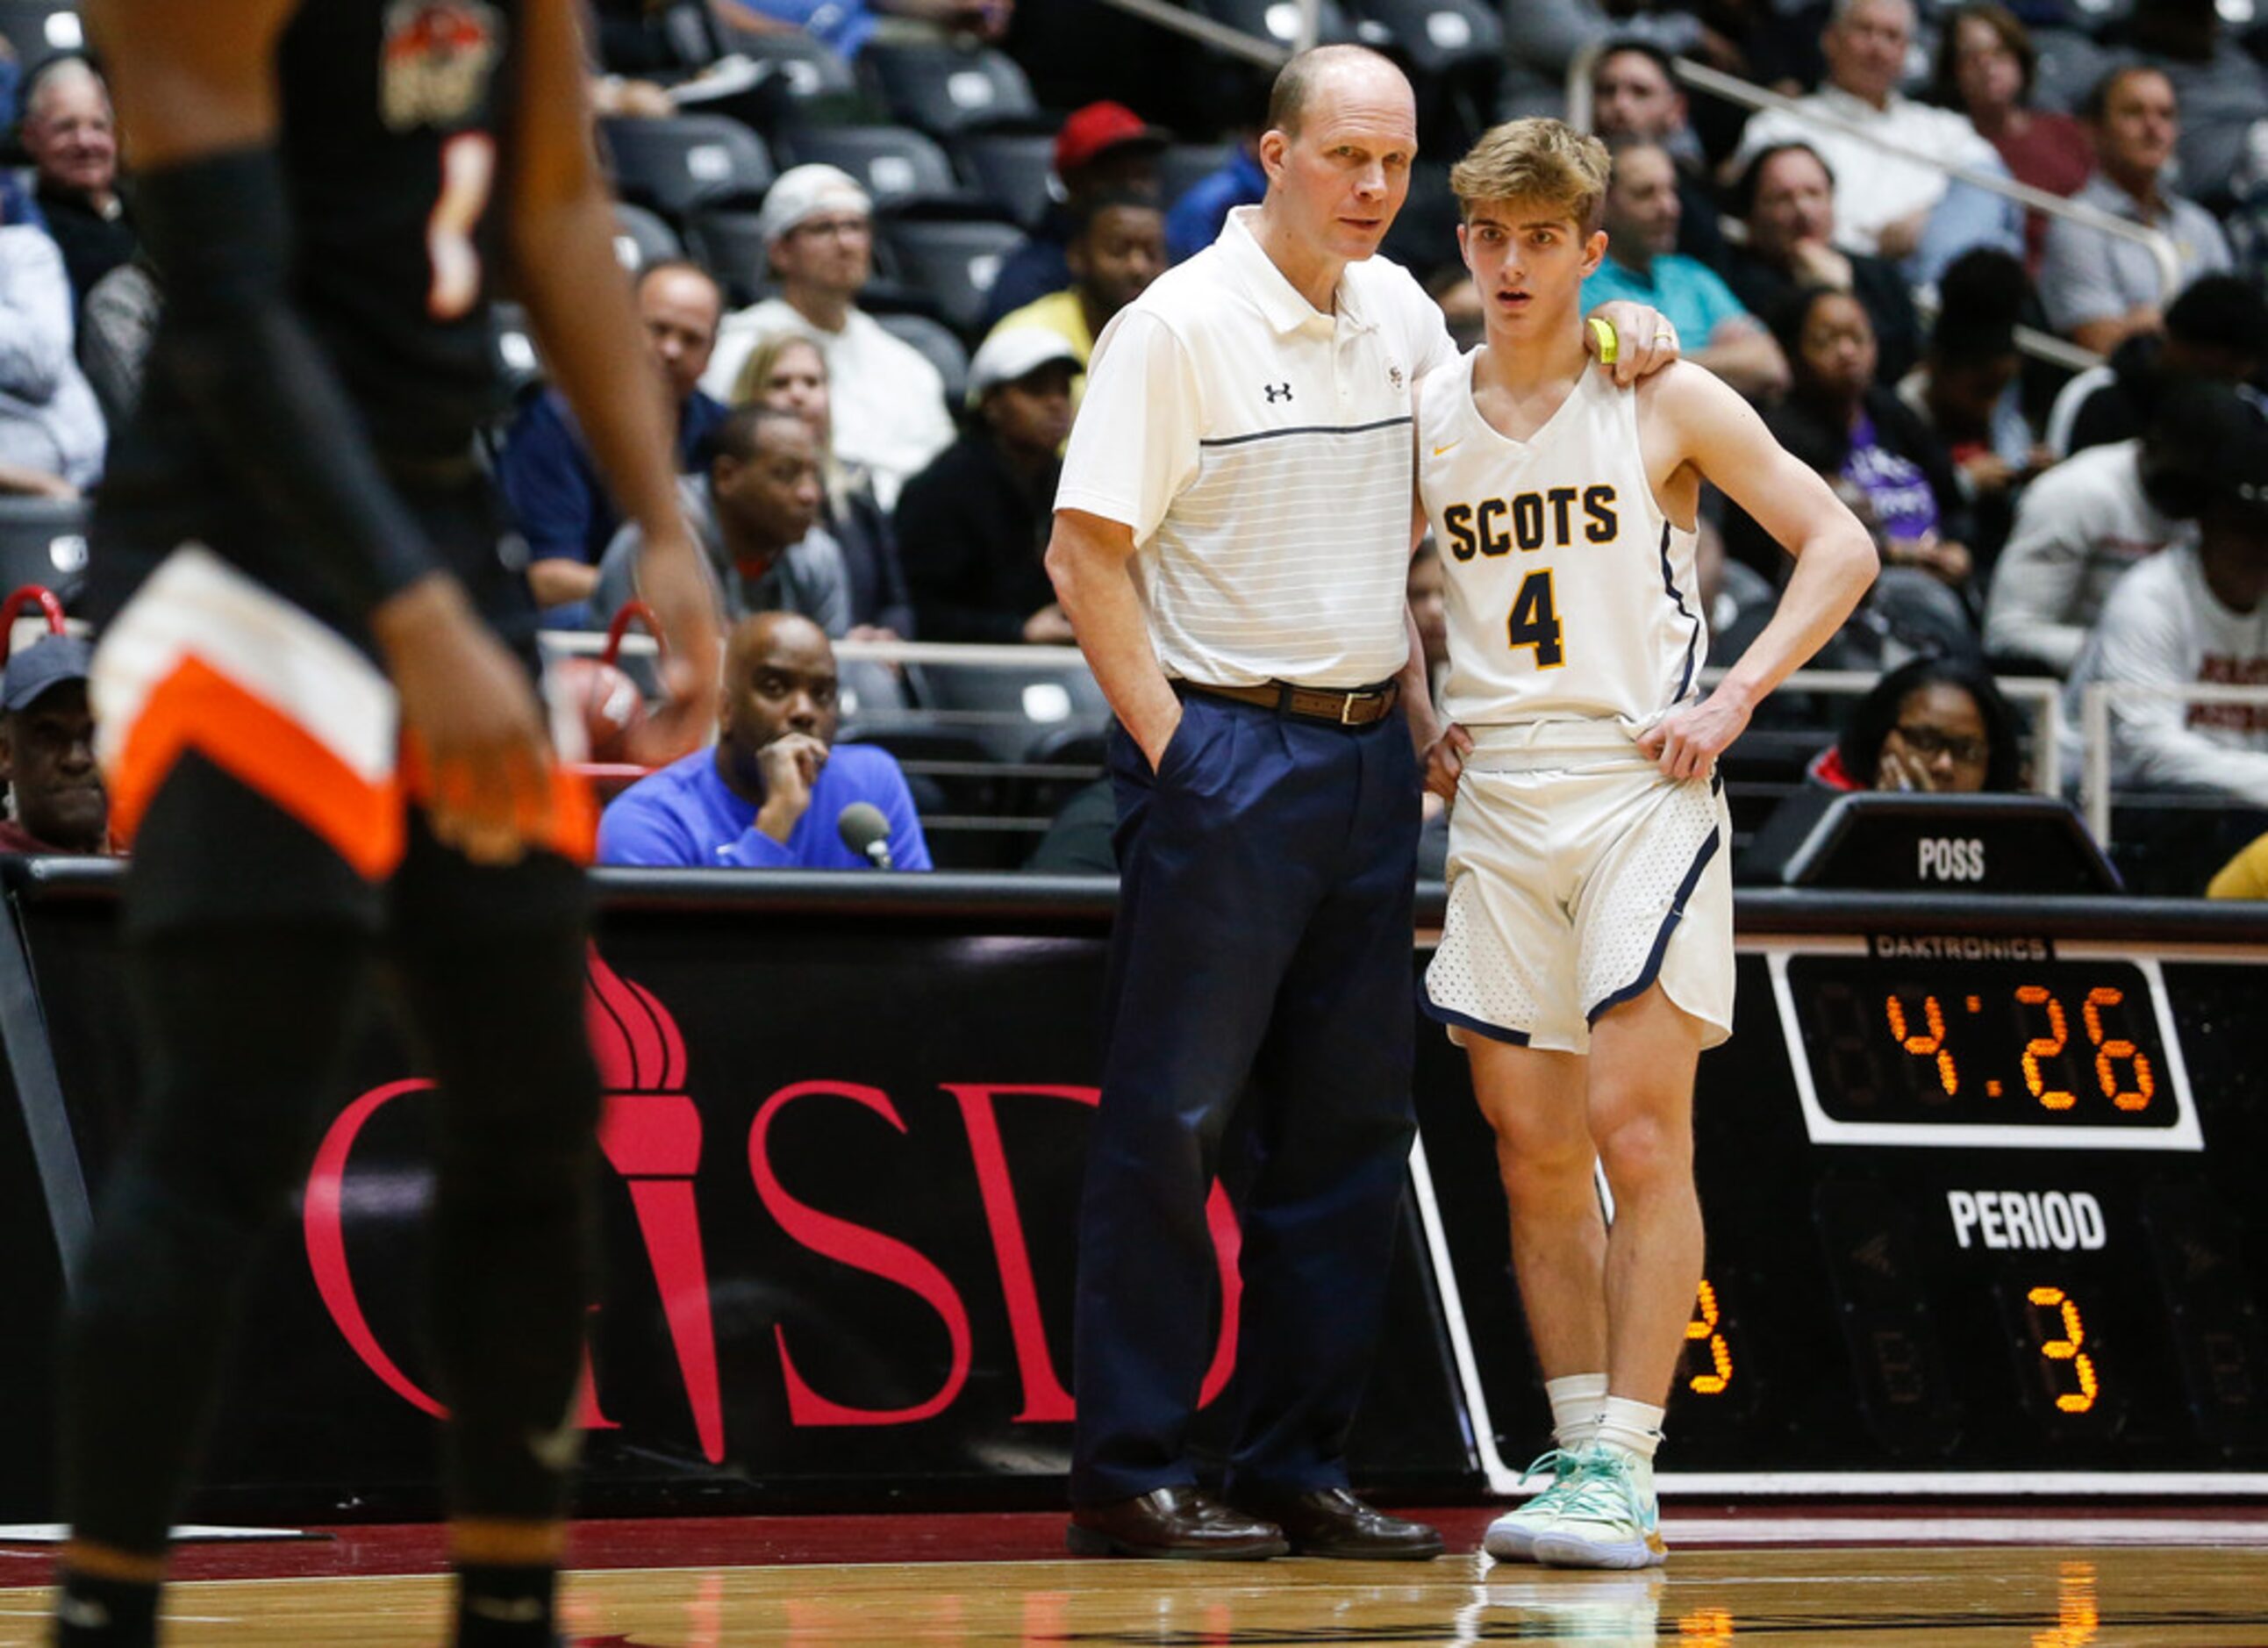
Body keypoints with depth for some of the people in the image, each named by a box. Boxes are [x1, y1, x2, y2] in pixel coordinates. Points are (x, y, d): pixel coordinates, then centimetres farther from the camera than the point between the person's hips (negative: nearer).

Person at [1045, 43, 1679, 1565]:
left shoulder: (1400, 313, 12)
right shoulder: (1181, 325, -8)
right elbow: (1086, 551, -10)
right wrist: (1168, 747, -14)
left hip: (1368, 751, 7)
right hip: (1225, 742, -7)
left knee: (1351, 1121, 7)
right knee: (1177, 1113, -6)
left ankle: (1300, 1464, 13)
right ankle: (1129, 1470, -3)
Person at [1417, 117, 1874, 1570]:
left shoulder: (1664, 398, 0)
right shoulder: (1426, 418, 10)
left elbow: (1840, 547, 1)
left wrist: (1728, 703, -9)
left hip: (1640, 786, -4)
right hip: (1498, 800, 4)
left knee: (1637, 1130, -12)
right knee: (1534, 1151, 5)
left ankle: (1625, 1470, -12)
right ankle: (1579, 1451, 11)